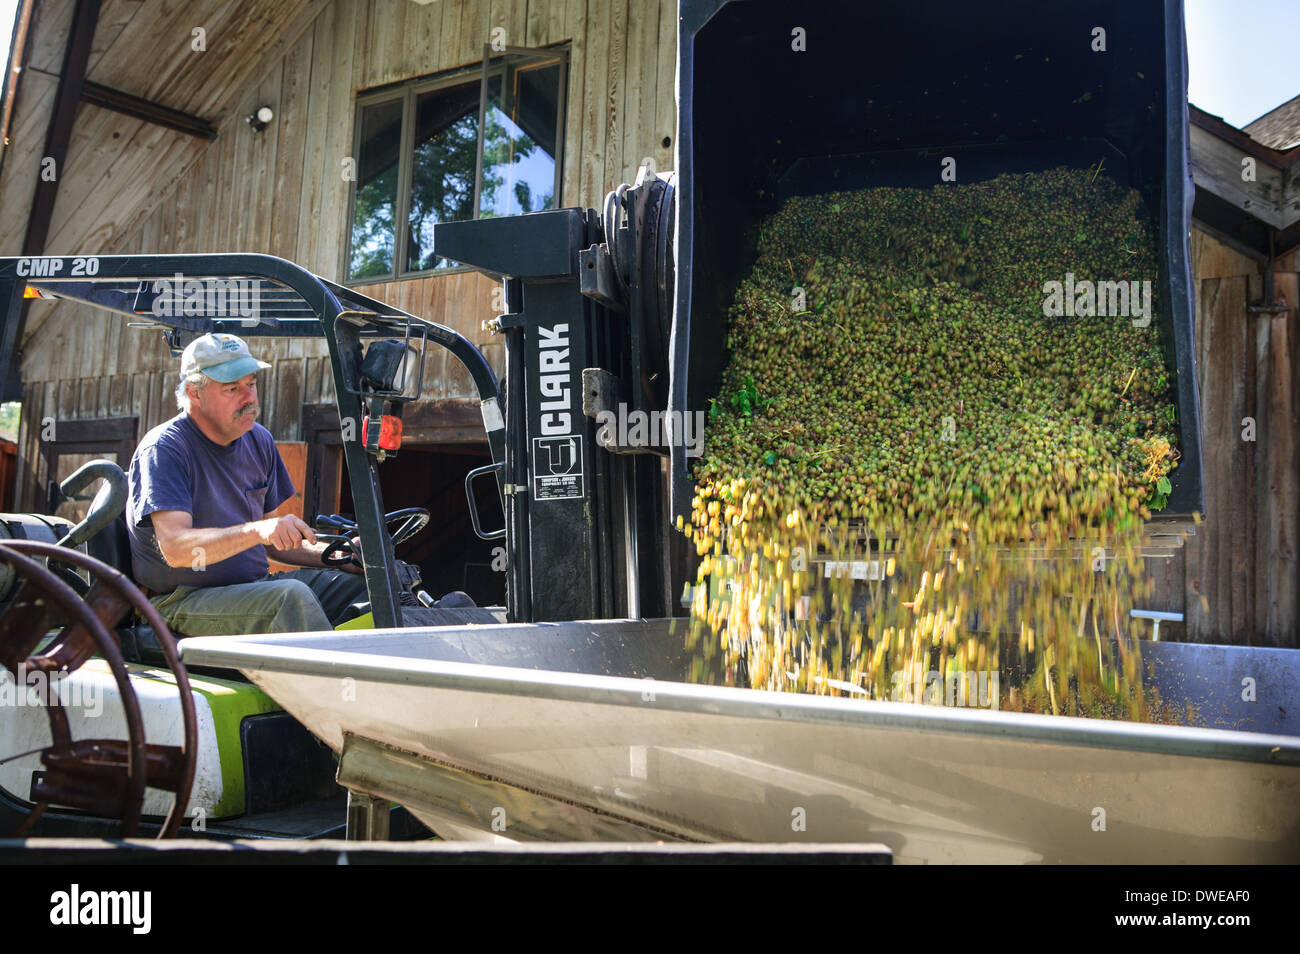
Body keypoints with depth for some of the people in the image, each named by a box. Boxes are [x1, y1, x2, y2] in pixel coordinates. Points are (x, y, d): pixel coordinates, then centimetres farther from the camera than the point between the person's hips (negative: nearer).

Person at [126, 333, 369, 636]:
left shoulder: (259, 440, 9)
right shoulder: (164, 448, -13)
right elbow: (175, 548, -26)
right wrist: (256, 530, -40)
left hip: (254, 588, 7)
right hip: (183, 605, -7)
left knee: (361, 581, -7)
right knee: (291, 595, -33)